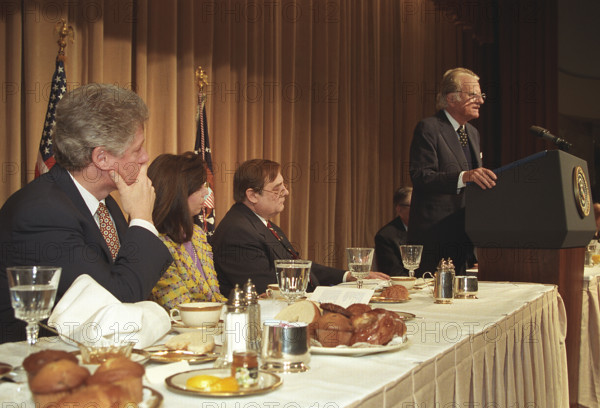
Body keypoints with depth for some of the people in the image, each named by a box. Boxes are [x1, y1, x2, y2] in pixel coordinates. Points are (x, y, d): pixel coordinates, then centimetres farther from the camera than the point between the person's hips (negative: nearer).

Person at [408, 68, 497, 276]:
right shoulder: (428, 128, -7)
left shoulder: (473, 133, 20)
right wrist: (464, 177, -30)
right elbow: (420, 177, -19)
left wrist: (487, 180, 5)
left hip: (463, 237, 8)